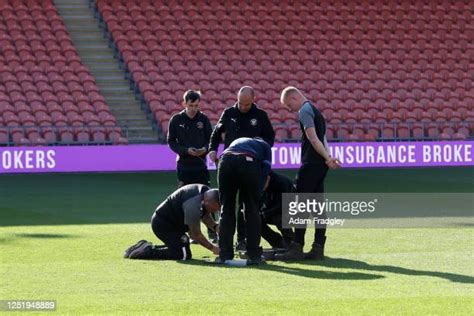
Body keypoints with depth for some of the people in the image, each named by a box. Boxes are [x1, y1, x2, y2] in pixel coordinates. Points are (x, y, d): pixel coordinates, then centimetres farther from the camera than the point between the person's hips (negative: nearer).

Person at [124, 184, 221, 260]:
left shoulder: (207, 192, -3)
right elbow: (195, 235, -20)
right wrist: (213, 248, -12)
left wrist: (215, 227, -2)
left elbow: (205, 216, 17)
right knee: (184, 255, -21)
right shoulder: (193, 206, -32)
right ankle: (147, 251, -9)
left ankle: (145, 247, 18)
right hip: (162, 223, -11)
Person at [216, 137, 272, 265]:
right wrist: (257, 193, 10)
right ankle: (254, 255, 11)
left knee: (226, 210, 14)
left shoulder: (236, 142, 43)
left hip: (226, 160, 3)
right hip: (248, 162, -3)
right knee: (252, 210, 11)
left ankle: (225, 255, 12)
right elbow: (266, 168, 13)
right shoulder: (264, 146, 33)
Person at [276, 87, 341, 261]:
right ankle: (318, 248, 8)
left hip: (311, 164, -9)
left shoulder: (305, 111, -8)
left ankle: (297, 248, -9)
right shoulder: (315, 110, 22)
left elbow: (312, 138, -17)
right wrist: (328, 158, 4)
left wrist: (327, 158, -16)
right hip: (320, 165, 9)